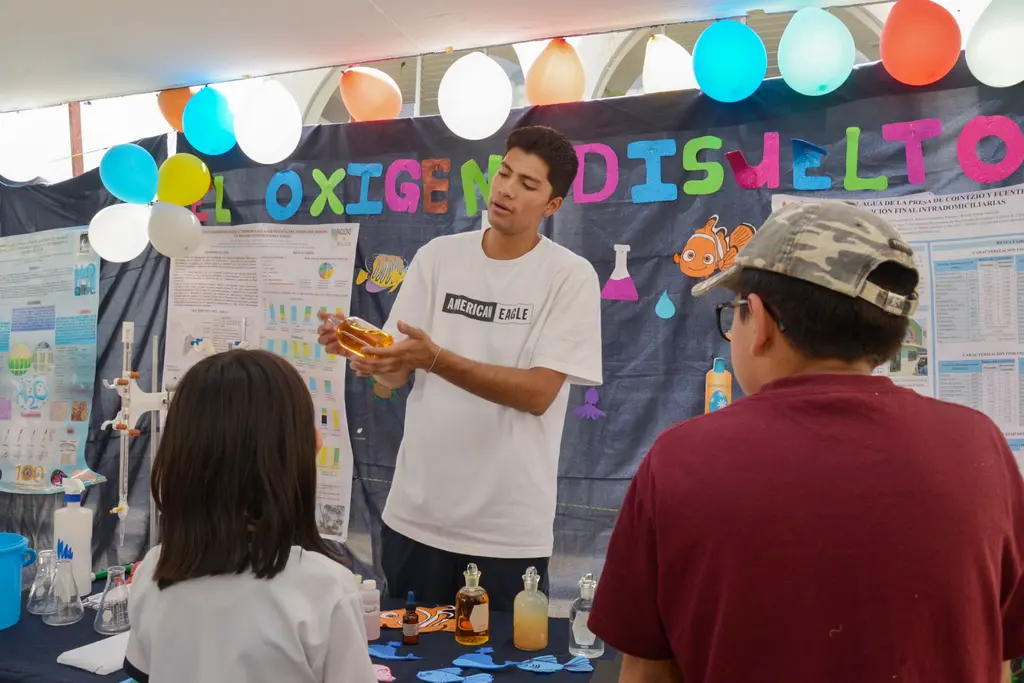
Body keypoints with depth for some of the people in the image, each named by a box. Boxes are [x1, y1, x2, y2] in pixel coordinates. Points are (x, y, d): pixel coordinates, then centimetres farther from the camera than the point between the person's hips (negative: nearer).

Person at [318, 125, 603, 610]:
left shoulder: (571, 277, -8)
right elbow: (395, 374, 0)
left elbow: (538, 393, -16)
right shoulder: (437, 256, 3)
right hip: (416, 513, 3)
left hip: (510, 526, -3)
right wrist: (363, 351, -23)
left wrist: (436, 359, -27)